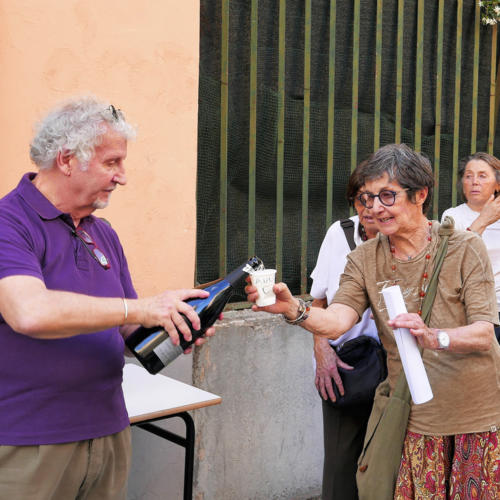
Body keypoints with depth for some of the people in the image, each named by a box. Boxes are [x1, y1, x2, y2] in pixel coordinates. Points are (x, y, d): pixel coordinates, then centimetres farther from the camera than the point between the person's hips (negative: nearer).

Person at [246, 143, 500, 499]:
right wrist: (293, 308, -36)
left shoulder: (465, 249, -8)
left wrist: (434, 337, -35)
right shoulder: (365, 259, 1)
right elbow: (337, 320, -16)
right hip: (415, 419, 2)